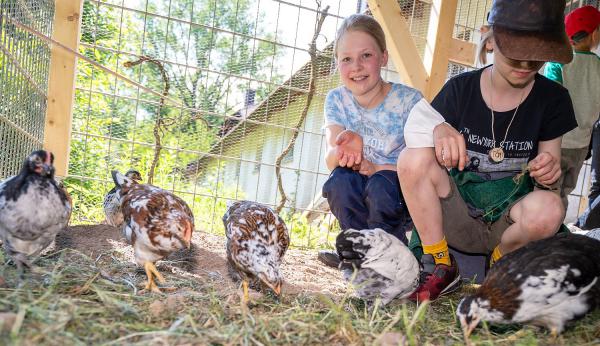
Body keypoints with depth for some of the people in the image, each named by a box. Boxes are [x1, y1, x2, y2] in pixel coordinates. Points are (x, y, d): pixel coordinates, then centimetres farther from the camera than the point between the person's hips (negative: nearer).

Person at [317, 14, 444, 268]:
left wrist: (374, 168, -27)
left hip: (404, 201, -2)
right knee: (340, 181, -28)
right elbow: (331, 160, -16)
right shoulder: (337, 100, -4)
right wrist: (344, 152, -40)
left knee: (381, 184, -33)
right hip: (360, 198, 3)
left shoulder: (408, 100, -14)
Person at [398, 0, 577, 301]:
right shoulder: (461, 88, -5)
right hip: (457, 219, 0)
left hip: (508, 226, 0)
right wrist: (437, 129, -27)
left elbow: (548, 173, 2)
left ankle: (500, 260, 2)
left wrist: (547, 174, -23)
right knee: (413, 158, -26)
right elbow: (411, 133, -4)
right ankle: (440, 267, -8)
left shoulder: (552, 99, -3)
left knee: (548, 208, -35)